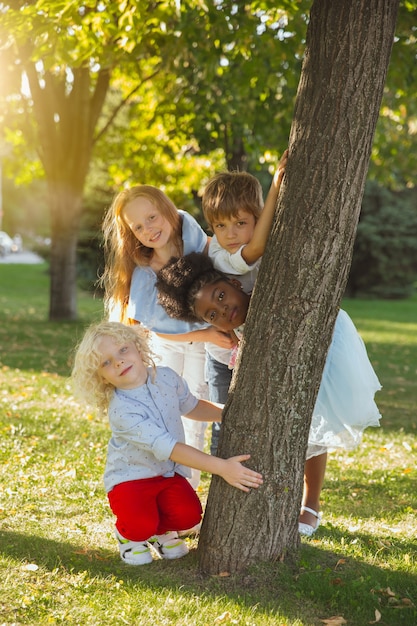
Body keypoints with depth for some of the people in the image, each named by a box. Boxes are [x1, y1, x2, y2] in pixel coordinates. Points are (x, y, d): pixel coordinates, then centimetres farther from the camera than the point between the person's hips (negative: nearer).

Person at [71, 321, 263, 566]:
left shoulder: (166, 377, -9)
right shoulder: (121, 410, -29)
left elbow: (191, 406, 14)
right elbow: (167, 448, -35)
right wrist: (221, 467, -40)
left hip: (169, 473, 5)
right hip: (130, 477, -5)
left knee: (188, 514, -21)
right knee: (140, 525, -29)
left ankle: (160, 530, 15)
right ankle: (129, 535, 9)